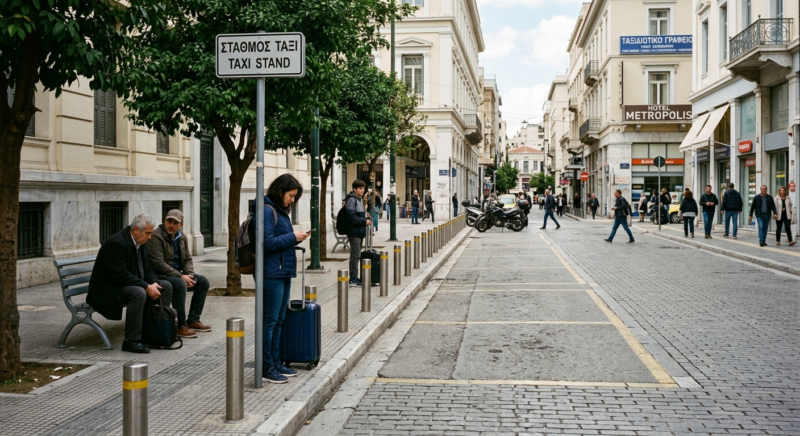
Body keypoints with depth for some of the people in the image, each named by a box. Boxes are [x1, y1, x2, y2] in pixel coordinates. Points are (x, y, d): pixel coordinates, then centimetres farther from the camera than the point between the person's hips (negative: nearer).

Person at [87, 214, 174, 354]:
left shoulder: (139, 242, 6)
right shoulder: (116, 243, -23)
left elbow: (147, 268, 10)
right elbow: (120, 275, -29)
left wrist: (154, 283, -12)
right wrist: (146, 287, -29)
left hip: (131, 284, 10)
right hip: (107, 289, -10)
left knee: (166, 286, 3)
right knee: (139, 293, -36)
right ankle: (131, 341, -28)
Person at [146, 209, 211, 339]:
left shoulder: (182, 237, 10)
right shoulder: (155, 237, -17)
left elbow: (187, 259, 13)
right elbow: (158, 264, -23)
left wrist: (189, 275, -8)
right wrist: (181, 277, -23)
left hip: (176, 275, 9)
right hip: (159, 277, -9)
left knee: (203, 281, -1)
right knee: (180, 284, -35)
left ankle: (193, 320, 3)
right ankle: (181, 326, -26)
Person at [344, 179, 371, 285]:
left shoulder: (358, 200, 18)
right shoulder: (351, 200, -12)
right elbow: (352, 217, -21)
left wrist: (366, 218, 7)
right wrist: (364, 221, -15)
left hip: (360, 232, 10)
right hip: (354, 232, -10)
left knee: (356, 255, 12)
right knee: (355, 255, -7)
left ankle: (354, 278, 18)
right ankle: (353, 279, -3)